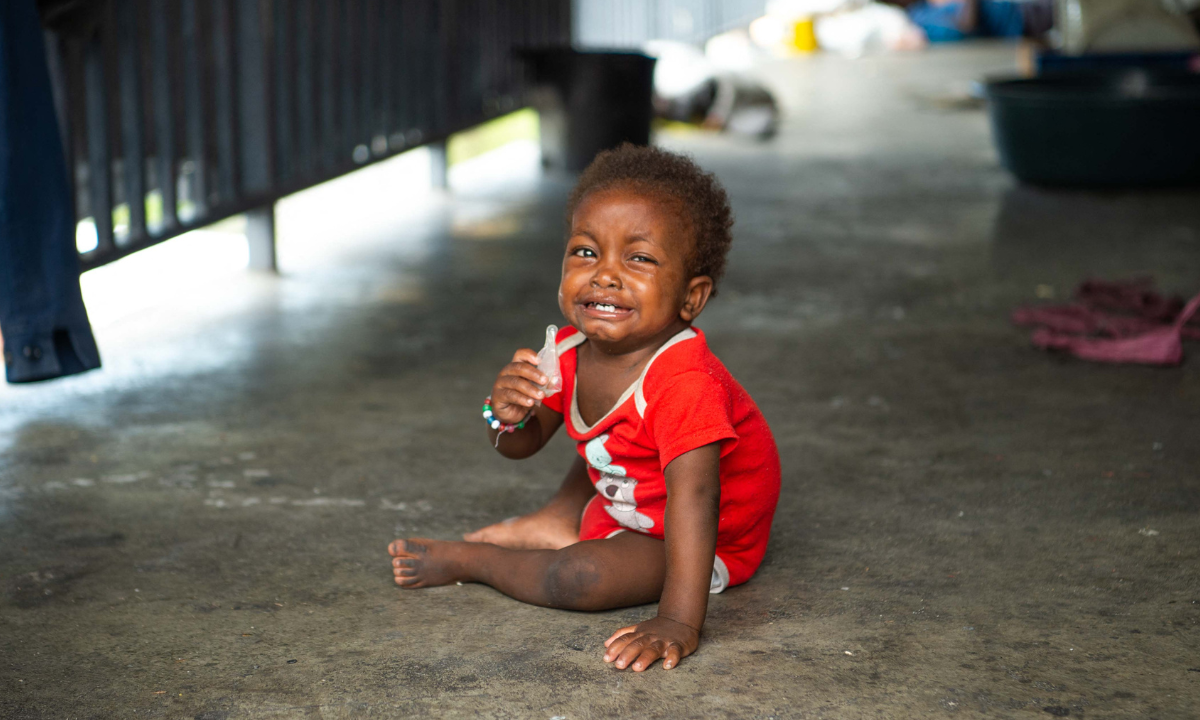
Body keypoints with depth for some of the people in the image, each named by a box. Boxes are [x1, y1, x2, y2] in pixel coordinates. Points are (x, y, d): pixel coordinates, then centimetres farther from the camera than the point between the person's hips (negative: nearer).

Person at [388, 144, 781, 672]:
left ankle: (464, 559, 2)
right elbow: (523, 446, 1)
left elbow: (693, 498, -46)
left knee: (577, 577, -23)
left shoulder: (685, 381, -38)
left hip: (714, 543, -8)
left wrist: (678, 623, -54)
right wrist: (510, 416, -24)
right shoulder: (572, 351, -12)